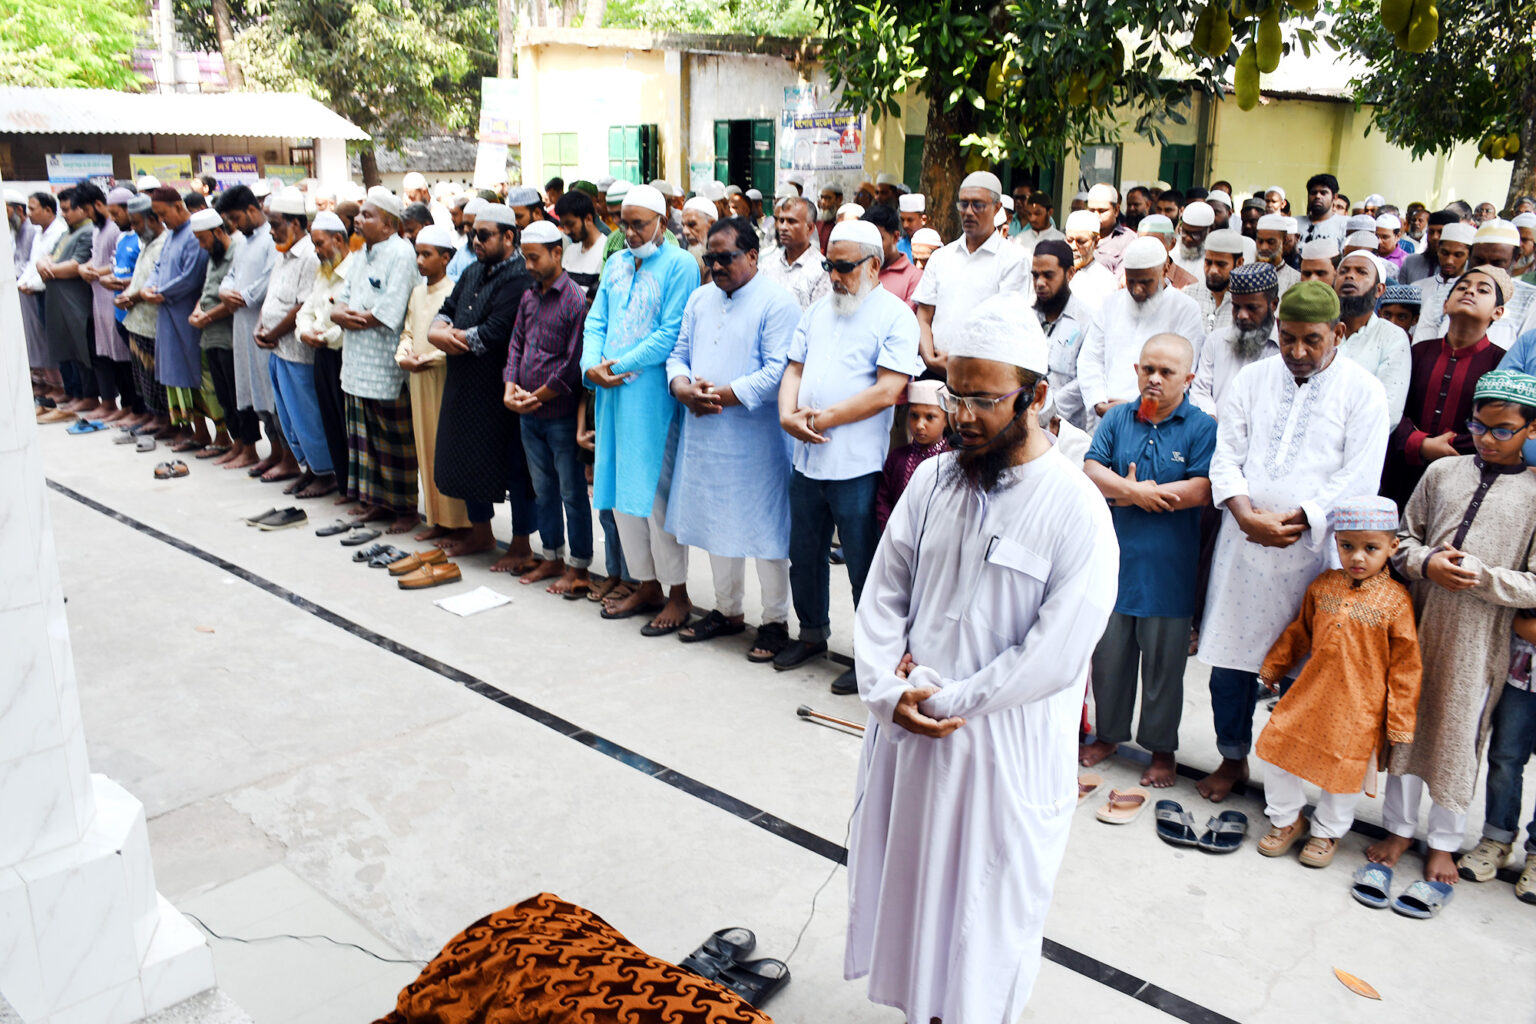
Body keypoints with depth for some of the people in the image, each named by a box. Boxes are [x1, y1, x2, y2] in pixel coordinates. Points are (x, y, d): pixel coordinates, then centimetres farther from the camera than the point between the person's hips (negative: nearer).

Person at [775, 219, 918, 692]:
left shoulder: (895, 316, -6)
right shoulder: (818, 311, 14)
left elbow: (887, 391, -16)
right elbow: (794, 369, 13)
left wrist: (824, 418, -15)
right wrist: (788, 414, -8)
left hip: (857, 464, -6)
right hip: (807, 458, 7)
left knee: (863, 564, 3)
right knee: (804, 555, 17)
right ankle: (812, 634, 36)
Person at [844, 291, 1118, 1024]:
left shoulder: (1075, 508, -15)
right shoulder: (932, 480, 0)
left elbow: (1055, 655, -18)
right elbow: (884, 593, 3)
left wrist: (947, 700, -14)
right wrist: (888, 692, -10)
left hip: (1006, 744, -5)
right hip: (908, 728, 5)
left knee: (988, 902, 13)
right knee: (909, 877, 20)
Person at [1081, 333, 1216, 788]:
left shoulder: (1202, 427, -5)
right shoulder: (1117, 418, 6)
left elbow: (1202, 490, -16)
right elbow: (1092, 469, -2)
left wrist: (1129, 495, -13)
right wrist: (1135, 491, -18)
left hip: (1168, 569, -3)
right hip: (1114, 558, 3)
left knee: (1164, 663, 8)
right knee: (1108, 653, 13)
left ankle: (1161, 748, 25)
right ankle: (1108, 734, 31)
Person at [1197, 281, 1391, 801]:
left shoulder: (1363, 391, -1)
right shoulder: (1252, 378, 8)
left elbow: (1358, 478, -7)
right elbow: (1227, 453, 4)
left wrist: (1293, 520, -17)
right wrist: (1245, 511, -13)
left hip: (1312, 550, -3)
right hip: (1243, 544, 3)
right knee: (1229, 659, 10)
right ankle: (1232, 759, 29)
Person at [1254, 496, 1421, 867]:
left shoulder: (1396, 600, -11)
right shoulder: (1322, 586, 1)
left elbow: (1405, 665, -7)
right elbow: (1299, 632, 16)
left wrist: (1400, 723, -6)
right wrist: (1272, 667, 23)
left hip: (1359, 705, -4)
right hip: (1310, 693, 4)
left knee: (1344, 768, 9)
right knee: (1278, 749, 6)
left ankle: (1327, 831, 35)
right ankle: (1287, 819, 30)